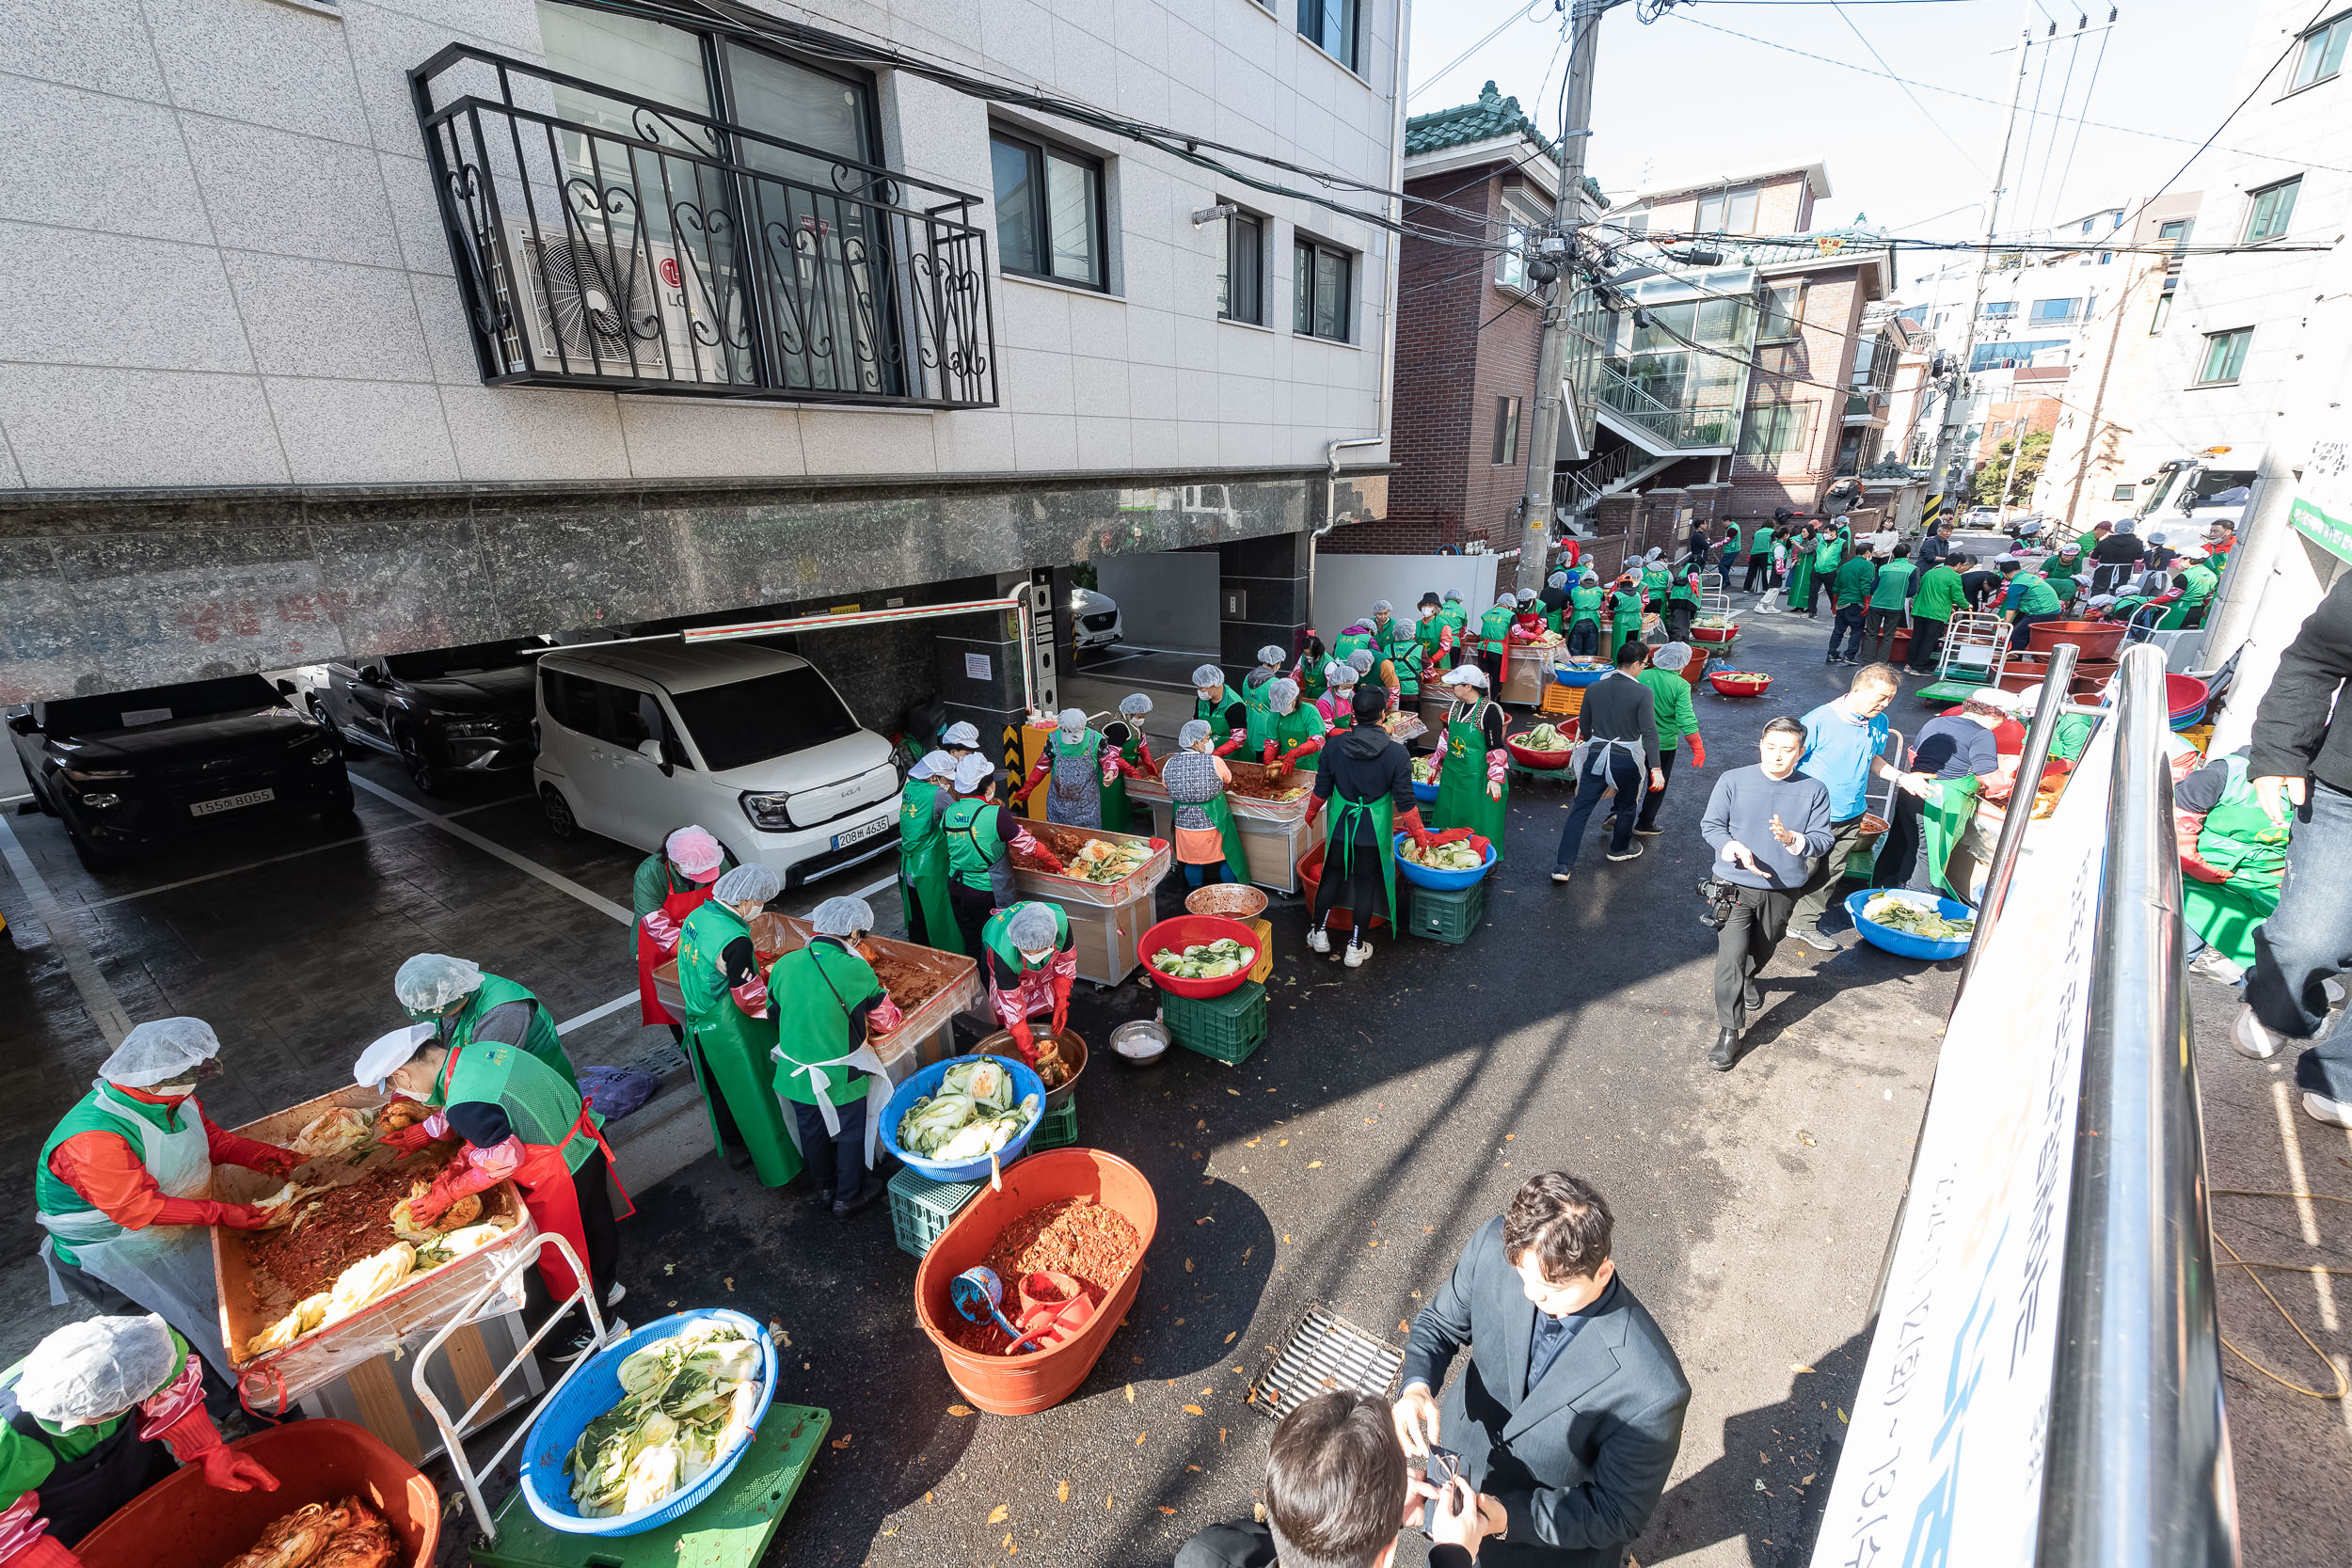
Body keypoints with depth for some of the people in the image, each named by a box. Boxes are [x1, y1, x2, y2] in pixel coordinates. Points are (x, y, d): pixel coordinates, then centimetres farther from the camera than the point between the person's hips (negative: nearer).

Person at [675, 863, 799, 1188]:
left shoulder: (698, 916, -4)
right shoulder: (735, 940, -32)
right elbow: (750, 999, -24)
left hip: (700, 1024, 9)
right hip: (732, 1034, -9)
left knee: (722, 1090, 28)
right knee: (756, 1097, 8)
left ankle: (731, 1146, 51)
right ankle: (774, 1168, 23)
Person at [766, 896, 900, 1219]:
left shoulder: (785, 964, -10)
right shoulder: (856, 970, -24)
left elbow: (775, 1014, 6)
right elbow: (886, 1021, -13)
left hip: (796, 1073, 5)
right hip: (841, 1077, -5)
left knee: (812, 1132, 26)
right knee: (850, 1133, 19)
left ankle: (825, 1188, 47)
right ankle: (847, 1198, 36)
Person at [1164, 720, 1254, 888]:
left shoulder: (1169, 765, -9)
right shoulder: (1214, 762, -19)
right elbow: (1228, 779, 0)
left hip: (1184, 825, 3)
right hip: (1213, 824, -3)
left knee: (1192, 864, 18)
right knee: (1227, 859, 17)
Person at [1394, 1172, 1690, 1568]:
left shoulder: (1651, 1389, -38)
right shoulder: (1496, 1245, -30)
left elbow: (1617, 1513, -22)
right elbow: (1440, 1321, -12)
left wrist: (1507, 1517, -32)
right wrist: (1417, 1385, -31)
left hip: (1554, 1536, -3)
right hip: (1461, 1463, 3)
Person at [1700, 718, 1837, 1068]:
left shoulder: (1813, 791, -4)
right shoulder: (1733, 780, -8)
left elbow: (1824, 839, -4)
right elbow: (1710, 825, -4)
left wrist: (1791, 838, -25)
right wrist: (1737, 850, -22)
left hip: (1782, 890, 3)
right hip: (1735, 884, -3)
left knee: (1762, 949, 24)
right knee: (1731, 956, -11)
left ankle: (1748, 979, 58)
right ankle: (1729, 1031, -2)